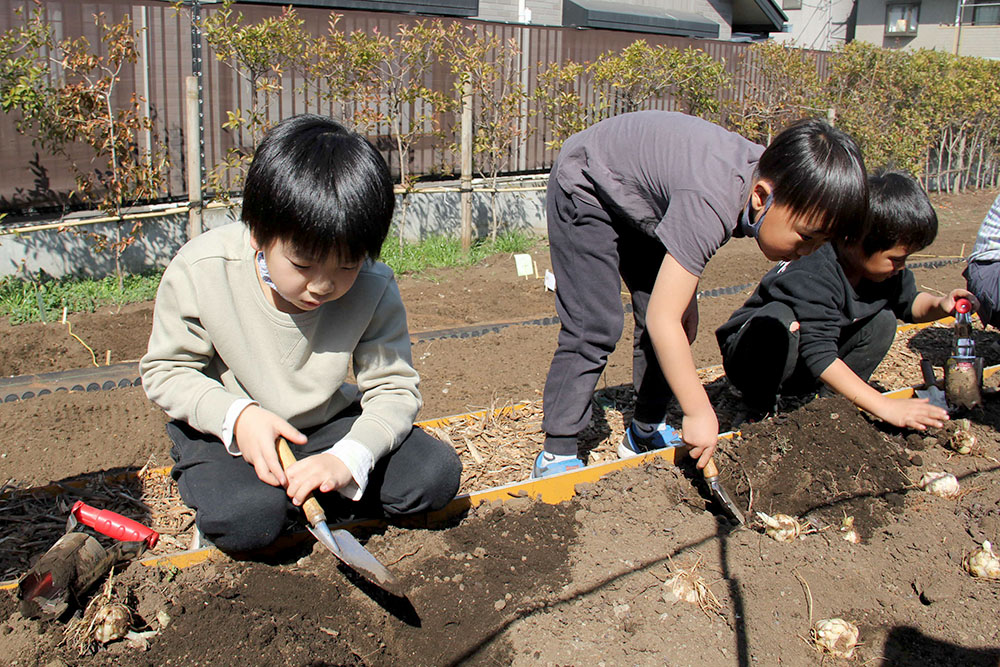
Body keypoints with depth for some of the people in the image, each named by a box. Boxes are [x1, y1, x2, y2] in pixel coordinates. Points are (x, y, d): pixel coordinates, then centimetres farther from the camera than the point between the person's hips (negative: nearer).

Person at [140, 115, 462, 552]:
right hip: (226, 432, -2)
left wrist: (348, 458, -32)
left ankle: (291, 494, -2)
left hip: (326, 424, 3)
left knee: (437, 474, -14)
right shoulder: (201, 272, -20)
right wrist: (237, 416, -28)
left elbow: (394, 388, -13)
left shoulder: (372, 289, -17)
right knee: (247, 518, -34)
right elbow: (164, 371, -9)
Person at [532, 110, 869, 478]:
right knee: (594, 329, -15)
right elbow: (661, 320, -38)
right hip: (585, 188, -8)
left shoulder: (770, 175, -15)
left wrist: (684, 295, -3)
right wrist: (699, 412, -31)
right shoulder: (713, 201, -40)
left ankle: (646, 433, 18)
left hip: (641, 195, 8)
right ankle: (556, 455, -5)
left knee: (680, 318, 3)